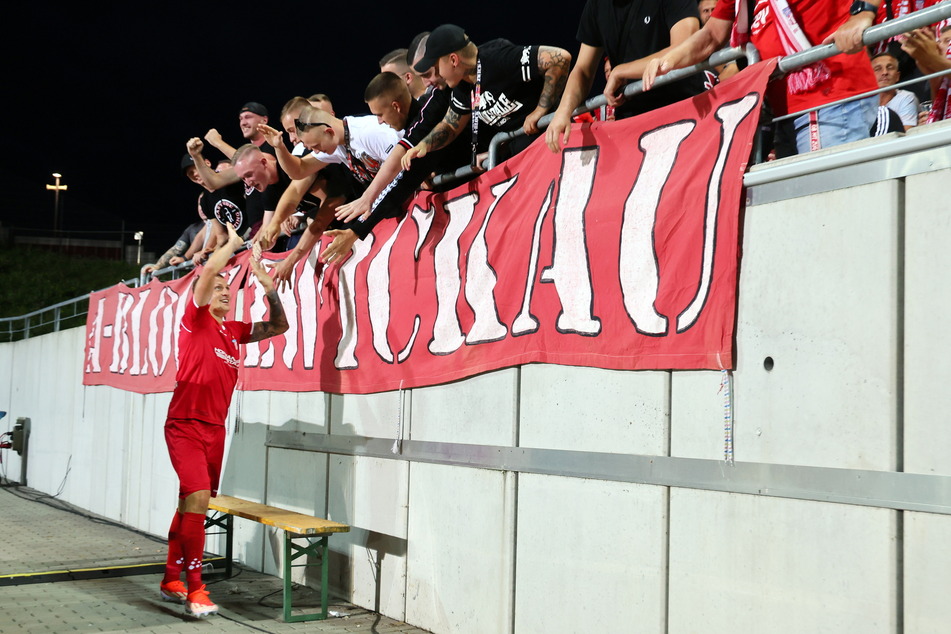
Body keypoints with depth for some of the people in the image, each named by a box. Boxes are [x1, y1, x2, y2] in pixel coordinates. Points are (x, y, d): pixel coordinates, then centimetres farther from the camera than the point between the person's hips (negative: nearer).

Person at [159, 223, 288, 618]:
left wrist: (270, 288, 8)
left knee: (190, 504, 12)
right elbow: (208, 271, -16)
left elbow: (278, 326, 19)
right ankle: (194, 590, -16)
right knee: (198, 498, -19)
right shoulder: (195, 319, -3)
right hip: (185, 426, -7)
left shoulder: (234, 331, 13)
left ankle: (171, 581, 23)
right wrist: (233, 242, -3)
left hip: (215, 429, 7)